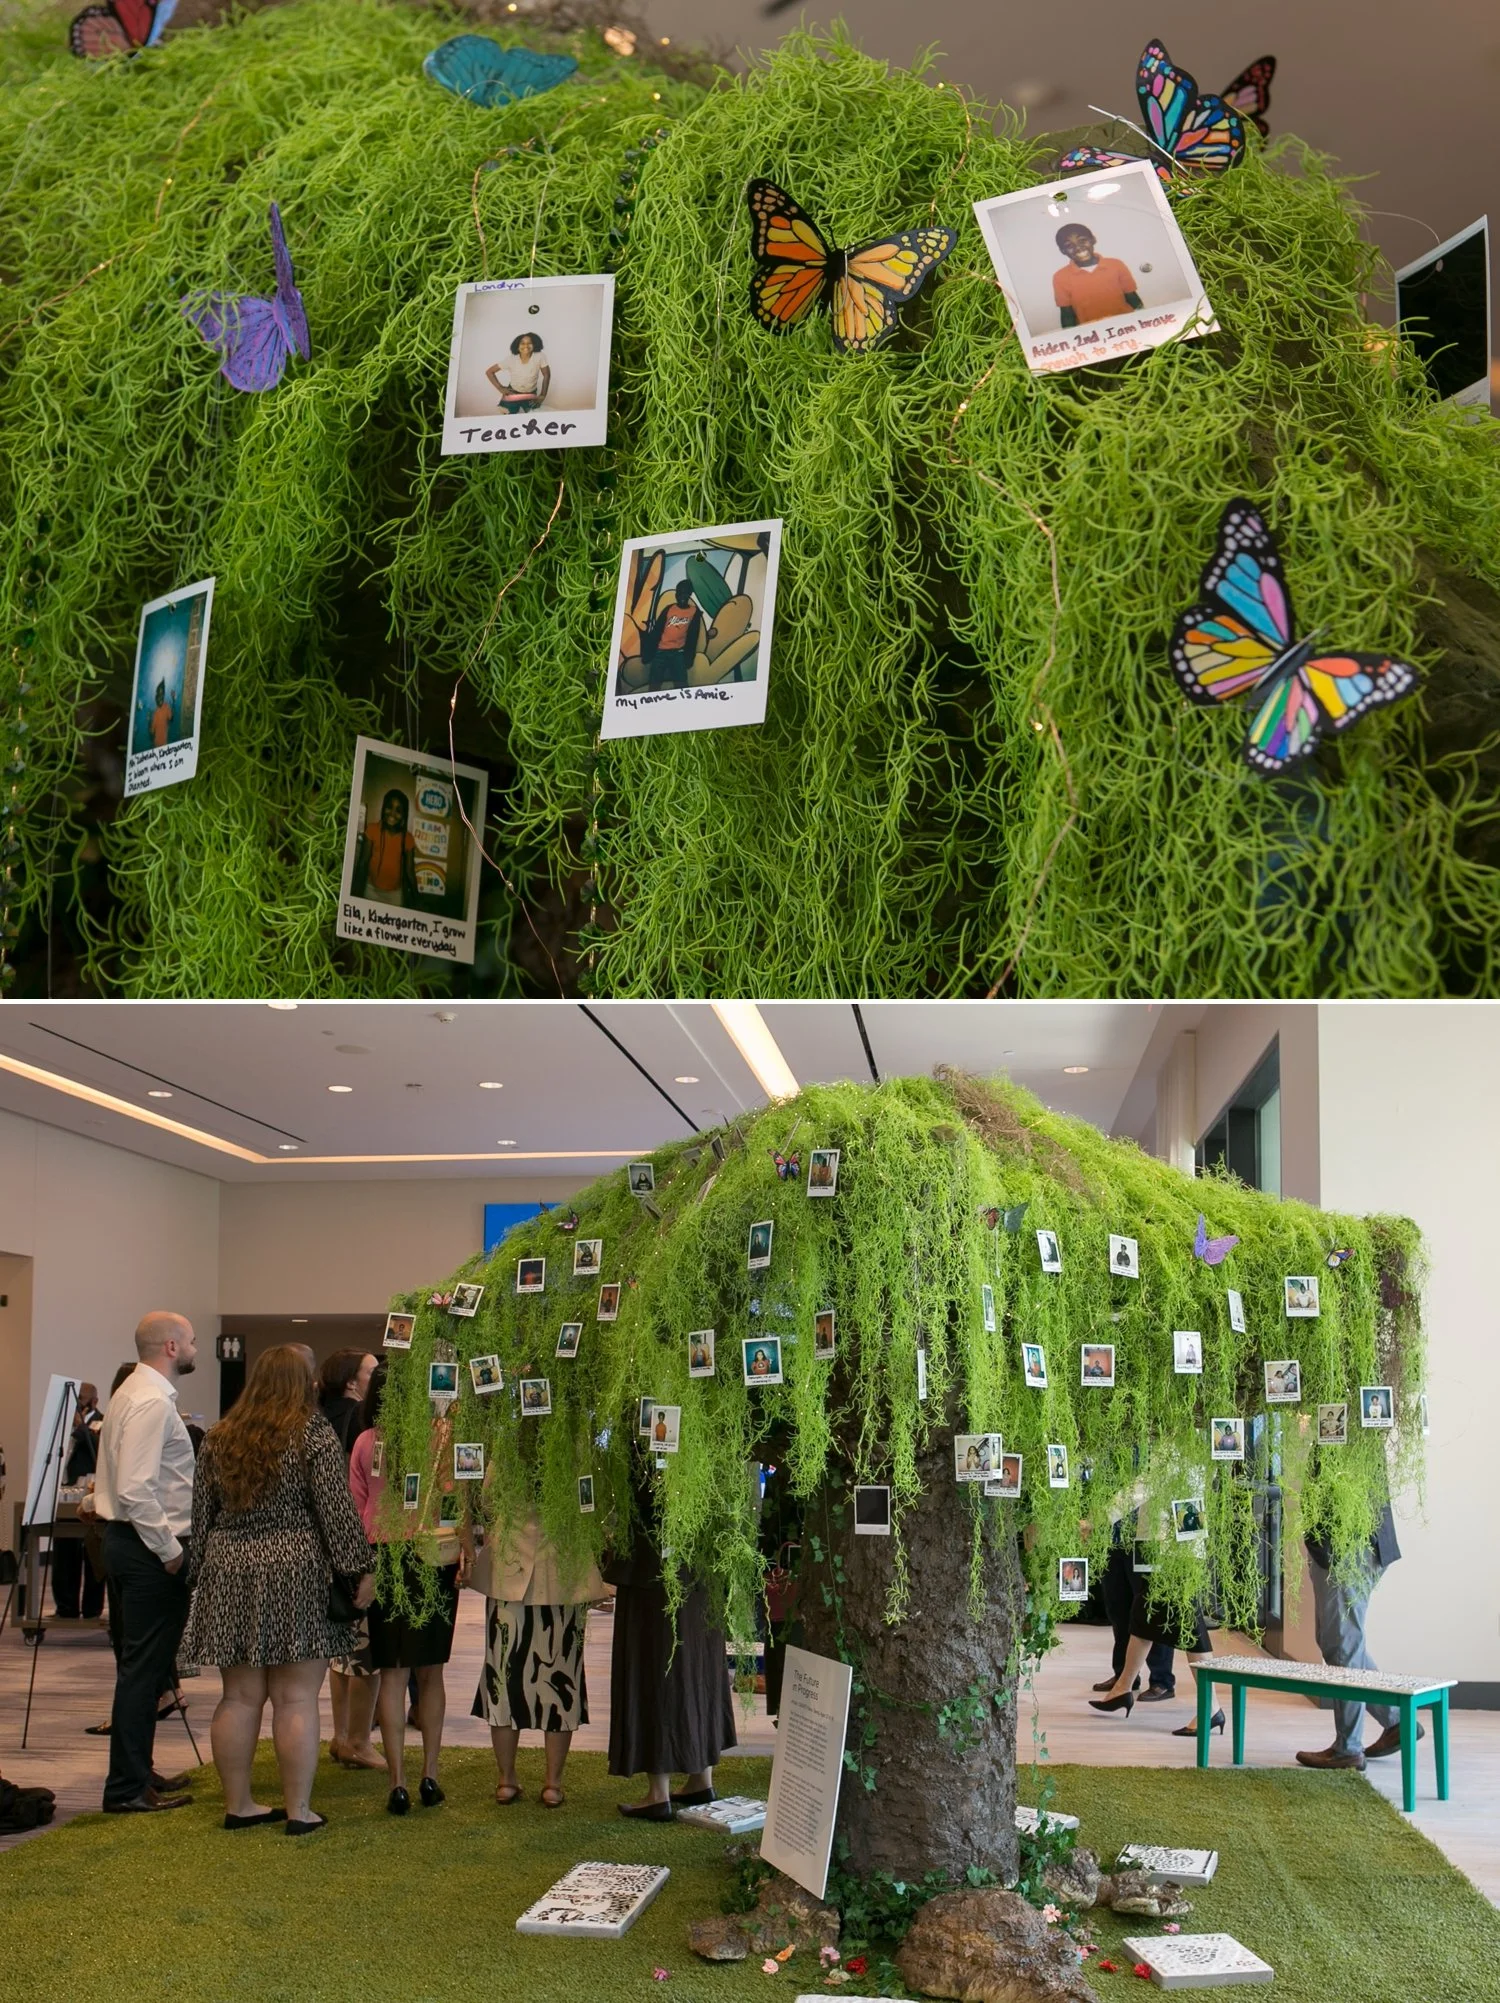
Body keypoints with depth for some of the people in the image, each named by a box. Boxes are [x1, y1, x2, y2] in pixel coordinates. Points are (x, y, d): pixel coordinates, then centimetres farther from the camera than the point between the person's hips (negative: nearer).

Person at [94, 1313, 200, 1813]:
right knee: (144, 1666, -5)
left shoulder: (135, 1392, 14)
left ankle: (137, 1771, 29)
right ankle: (127, 1789, 1)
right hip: (149, 1547, -11)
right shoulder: (152, 1402, -18)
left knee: (142, 1664, 18)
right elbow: (136, 1490, -25)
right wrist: (170, 1549, -20)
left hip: (130, 1543, 11)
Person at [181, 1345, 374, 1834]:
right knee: (296, 1700, -2)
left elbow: (202, 1512, 13)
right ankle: (298, 1811, 1)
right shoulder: (314, 1434, -6)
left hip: (229, 1572, 5)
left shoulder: (220, 1437, 9)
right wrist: (361, 1569, -5)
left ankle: (238, 1805, 15)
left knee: (239, 1697, 9)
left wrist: (203, 1568, 20)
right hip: (295, 1573, -5)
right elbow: (336, 1509, -10)